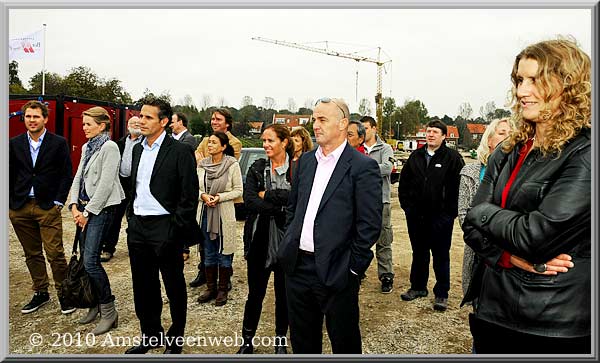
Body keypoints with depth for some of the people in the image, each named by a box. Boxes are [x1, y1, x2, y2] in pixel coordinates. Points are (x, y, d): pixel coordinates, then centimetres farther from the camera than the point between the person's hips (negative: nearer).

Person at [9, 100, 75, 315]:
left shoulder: (58, 143, -1)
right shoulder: (15, 144, 8)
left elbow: (67, 174, -1)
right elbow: (9, 175, 11)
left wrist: (59, 201, -6)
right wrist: (9, 204, 6)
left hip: (48, 207, -3)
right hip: (20, 208, 4)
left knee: (55, 253, -5)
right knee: (32, 254, 12)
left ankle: (63, 293, 10)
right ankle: (40, 293, 25)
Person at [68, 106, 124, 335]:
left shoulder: (109, 147, -11)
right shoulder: (87, 147, 14)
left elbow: (106, 184, -16)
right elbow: (78, 177, 14)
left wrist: (88, 211, -12)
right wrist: (75, 206, 2)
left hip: (101, 208, -8)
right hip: (85, 207, 8)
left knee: (91, 260, -11)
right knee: (86, 259, 10)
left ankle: (108, 311, 1)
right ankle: (95, 304, 24)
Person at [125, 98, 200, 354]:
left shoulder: (180, 152, -11)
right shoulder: (137, 149, 11)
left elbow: (189, 196, -13)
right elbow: (133, 187, 18)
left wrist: (177, 231, -14)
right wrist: (131, 218, 12)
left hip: (164, 228, -7)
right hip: (137, 227, 7)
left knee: (174, 286, 9)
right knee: (143, 286, 17)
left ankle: (175, 340, 27)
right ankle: (151, 335, 36)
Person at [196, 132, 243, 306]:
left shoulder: (232, 165, -7)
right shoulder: (202, 164, 5)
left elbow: (238, 191, -5)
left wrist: (220, 197, -16)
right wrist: (203, 195, -10)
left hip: (224, 213, -4)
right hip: (205, 212, 4)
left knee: (223, 253, 5)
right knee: (208, 253, 12)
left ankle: (222, 289, 19)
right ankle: (210, 287, 25)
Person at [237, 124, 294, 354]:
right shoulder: (256, 169, 4)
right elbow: (249, 199, -10)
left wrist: (267, 195, -15)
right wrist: (281, 207, -20)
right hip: (259, 240, 2)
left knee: (283, 294, 13)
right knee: (255, 294, 12)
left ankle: (280, 341, 33)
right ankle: (247, 342, 30)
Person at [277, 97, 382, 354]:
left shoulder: (363, 166, -10)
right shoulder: (305, 160, 9)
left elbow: (370, 224, -12)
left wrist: (353, 267, -11)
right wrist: (289, 243, 10)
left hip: (335, 272, -5)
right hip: (297, 266, 6)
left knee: (344, 343, 14)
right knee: (302, 341, 21)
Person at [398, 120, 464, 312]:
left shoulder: (453, 157, -5)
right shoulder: (416, 156, 9)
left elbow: (459, 186, -9)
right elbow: (403, 182, 14)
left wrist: (450, 211, -11)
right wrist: (406, 205, 7)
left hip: (441, 217, -4)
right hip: (416, 215, 5)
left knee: (441, 256, 6)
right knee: (419, 253, 16)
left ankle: (441, 294, 18)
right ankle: (418, 287, 31)